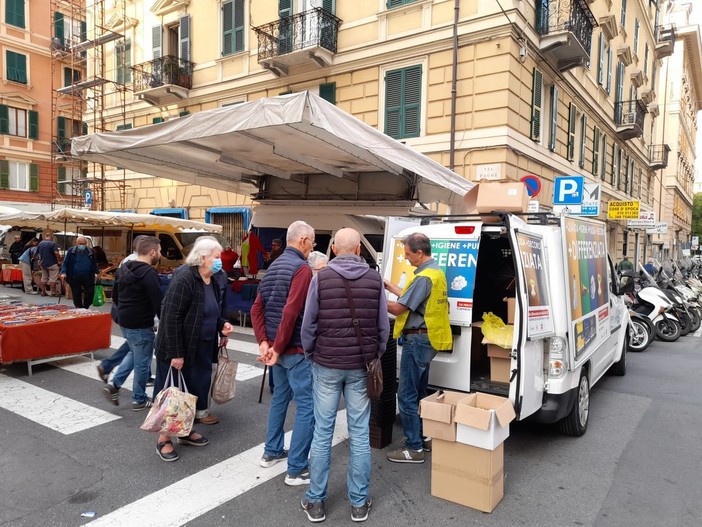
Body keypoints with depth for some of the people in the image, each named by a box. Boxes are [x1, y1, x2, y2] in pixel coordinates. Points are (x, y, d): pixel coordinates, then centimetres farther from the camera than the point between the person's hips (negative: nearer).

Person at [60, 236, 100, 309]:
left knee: (90, 294, -2)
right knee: (77, 295, 4)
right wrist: (63, 272, -9)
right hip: (74, 278, -1)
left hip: (88, 278, 1)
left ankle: (85, 308, 19)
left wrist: (96, 272, 0)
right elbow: (65, 263, 5)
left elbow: (94, 264, 15)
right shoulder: (71, 251, 3)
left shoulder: (90, 251, 8)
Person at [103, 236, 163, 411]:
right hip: (141, 325, -9)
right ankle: (139, 400, 19)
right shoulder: (149, 273, -21)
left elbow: (114, 295, 16)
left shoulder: (123, 269, 7)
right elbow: (158, 302, -23)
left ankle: (114, 385, 19)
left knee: (135, 354, 27)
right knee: (142, 362, 6)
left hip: (124, 321, 9)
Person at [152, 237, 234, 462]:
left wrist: (221, 325, 0)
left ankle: (186, 430, 34)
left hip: (201, 350, 8)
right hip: (179, 349, -8)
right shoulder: (184, 279, -20)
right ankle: (164, 438, 20)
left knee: (195, 390, 16)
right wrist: (175, 353, -22)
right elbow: (171, 318, -22)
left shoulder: (212, 282, 7)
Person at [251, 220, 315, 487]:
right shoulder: (302, 268, -17)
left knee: (280, 396, 23)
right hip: (295, 349, -9)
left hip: (277, 346, 9)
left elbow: (257, 308, 7)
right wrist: (278, 348, -19)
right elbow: (291, 312, -26)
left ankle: (272, 452, 35)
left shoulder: (274, 266, 11)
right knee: (306, 405, 0)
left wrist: (264, 342, 0)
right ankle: (297, 470, 6)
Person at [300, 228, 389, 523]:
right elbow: (383, 327, 0)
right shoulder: (375, 280, -2)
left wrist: (310, 356, 10)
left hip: (326, 365, -1)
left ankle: (315, 502, 19)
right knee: (360, 434, 8)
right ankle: (358, 503, 19)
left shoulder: (321, 278, -6)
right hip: (360, 366, 1)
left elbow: (308, 325, -5)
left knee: (322, 433, 8)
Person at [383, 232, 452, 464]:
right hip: (426, 339, 10)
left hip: (417, 340, -10)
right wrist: (389, 286, 17)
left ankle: (414, 448, 6)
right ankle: (425, 437, 30)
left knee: (407, 396, -2)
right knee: (419, 393, 19)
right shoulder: (436, 272, 10)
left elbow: (399, 308, -18)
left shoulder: (423, 277, -21)